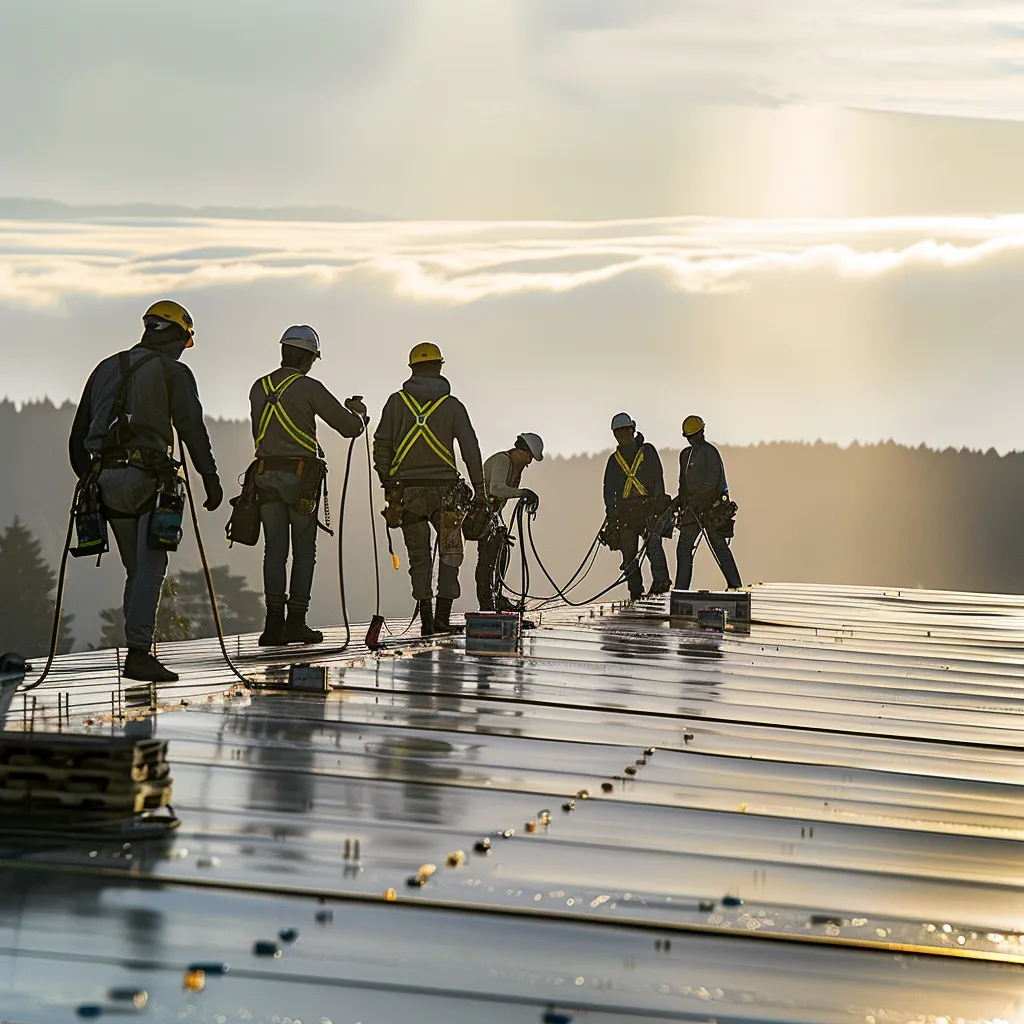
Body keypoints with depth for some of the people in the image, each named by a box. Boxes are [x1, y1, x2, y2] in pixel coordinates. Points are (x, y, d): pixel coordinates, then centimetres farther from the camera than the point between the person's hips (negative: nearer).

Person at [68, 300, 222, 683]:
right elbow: (193, 430, -6)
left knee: (137, 569, 15)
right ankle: (139, 654, -14)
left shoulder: (105, 369, 20)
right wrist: (211, 479, -3)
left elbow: (78, 435, 20)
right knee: (150, 568, -6)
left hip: (105, 478, 6)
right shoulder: (173, 372, 2)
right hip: (147, 476, -6)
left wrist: (88, 479, 25)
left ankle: (138, 650, 14)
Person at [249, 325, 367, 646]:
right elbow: (350, 427, -5)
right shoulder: (309, 388, -7)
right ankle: (295, 622, 1)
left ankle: (274, 622, -2)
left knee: (274, 551, 5)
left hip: (266, 474, 4)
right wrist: (359, 414, 18)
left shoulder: (259, 388, 9)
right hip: (301, 475, -4)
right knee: (304, 552, 4)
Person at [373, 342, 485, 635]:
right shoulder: (451, 405, 1)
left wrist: (387, 483, 11)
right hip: (444, 488, -1)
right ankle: (443, 616, -3)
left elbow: (381, 446, 3)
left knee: (419, 556, 8)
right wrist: (479, 488, 3)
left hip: (407, 490, 1)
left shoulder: (396, 402, 3)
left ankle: (426, 619, 3)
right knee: (450, 554, 8)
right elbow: (470, 448, -2)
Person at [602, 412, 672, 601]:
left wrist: (660, 504, -9)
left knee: (653, 543, -24)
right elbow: (608, 488, 18)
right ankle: (635, 592, 3)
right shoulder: (614, 460, 19)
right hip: (624, 512, 3)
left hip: (649, 508, -3)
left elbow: (658, 479, 3)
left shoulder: (647, 451, 10)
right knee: (629, 552, -2)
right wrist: (611, 514, 6)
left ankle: (661, 581, -26)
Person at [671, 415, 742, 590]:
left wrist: (696, 497, -20)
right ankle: (681, 590, 4)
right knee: (684, 549, 4)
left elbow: (713, 479, -15)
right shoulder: (686, 454, 20)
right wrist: (680, 499, 11)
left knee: (719, 546, -6)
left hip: (711, 508, -8)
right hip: (693, 509, 8)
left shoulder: (709, 451, -6)